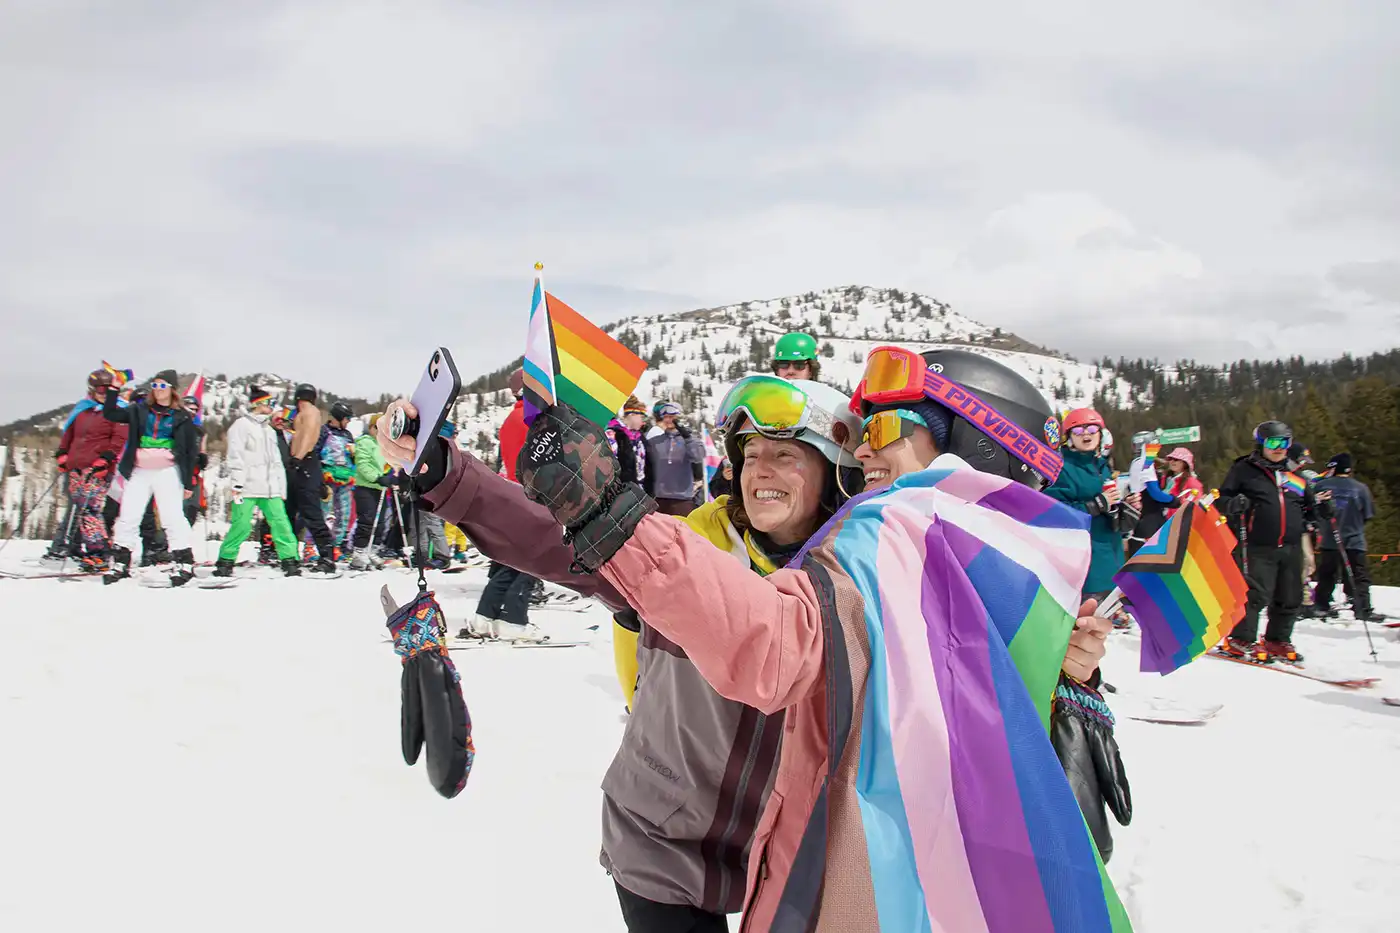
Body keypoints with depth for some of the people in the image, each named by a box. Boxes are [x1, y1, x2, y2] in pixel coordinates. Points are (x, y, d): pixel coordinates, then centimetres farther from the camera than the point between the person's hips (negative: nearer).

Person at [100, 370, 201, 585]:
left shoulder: (182, 417, 4)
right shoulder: (140, 410, 12)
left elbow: (191, 452, 4)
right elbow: (110, 414, 8)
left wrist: (188, 483, 0)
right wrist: (113, 389, -3)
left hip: (168, 472, -3)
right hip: (139, 472, 3)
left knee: (172, 517, -9)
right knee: (127, 517, 3)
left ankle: (184, 563, -4)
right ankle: (120, 563, 11)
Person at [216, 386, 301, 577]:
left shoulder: (269, 429, 24)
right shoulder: (241, 425, 1)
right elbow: (235, 456, -7)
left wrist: (281, 488, 19)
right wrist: (237, 483, -15)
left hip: (270, 489, 6)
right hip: (248, 488, -6)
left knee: (280, 522, -5)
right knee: (241, 525, -7)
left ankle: (289, 560, -4)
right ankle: (225, 561, 7)